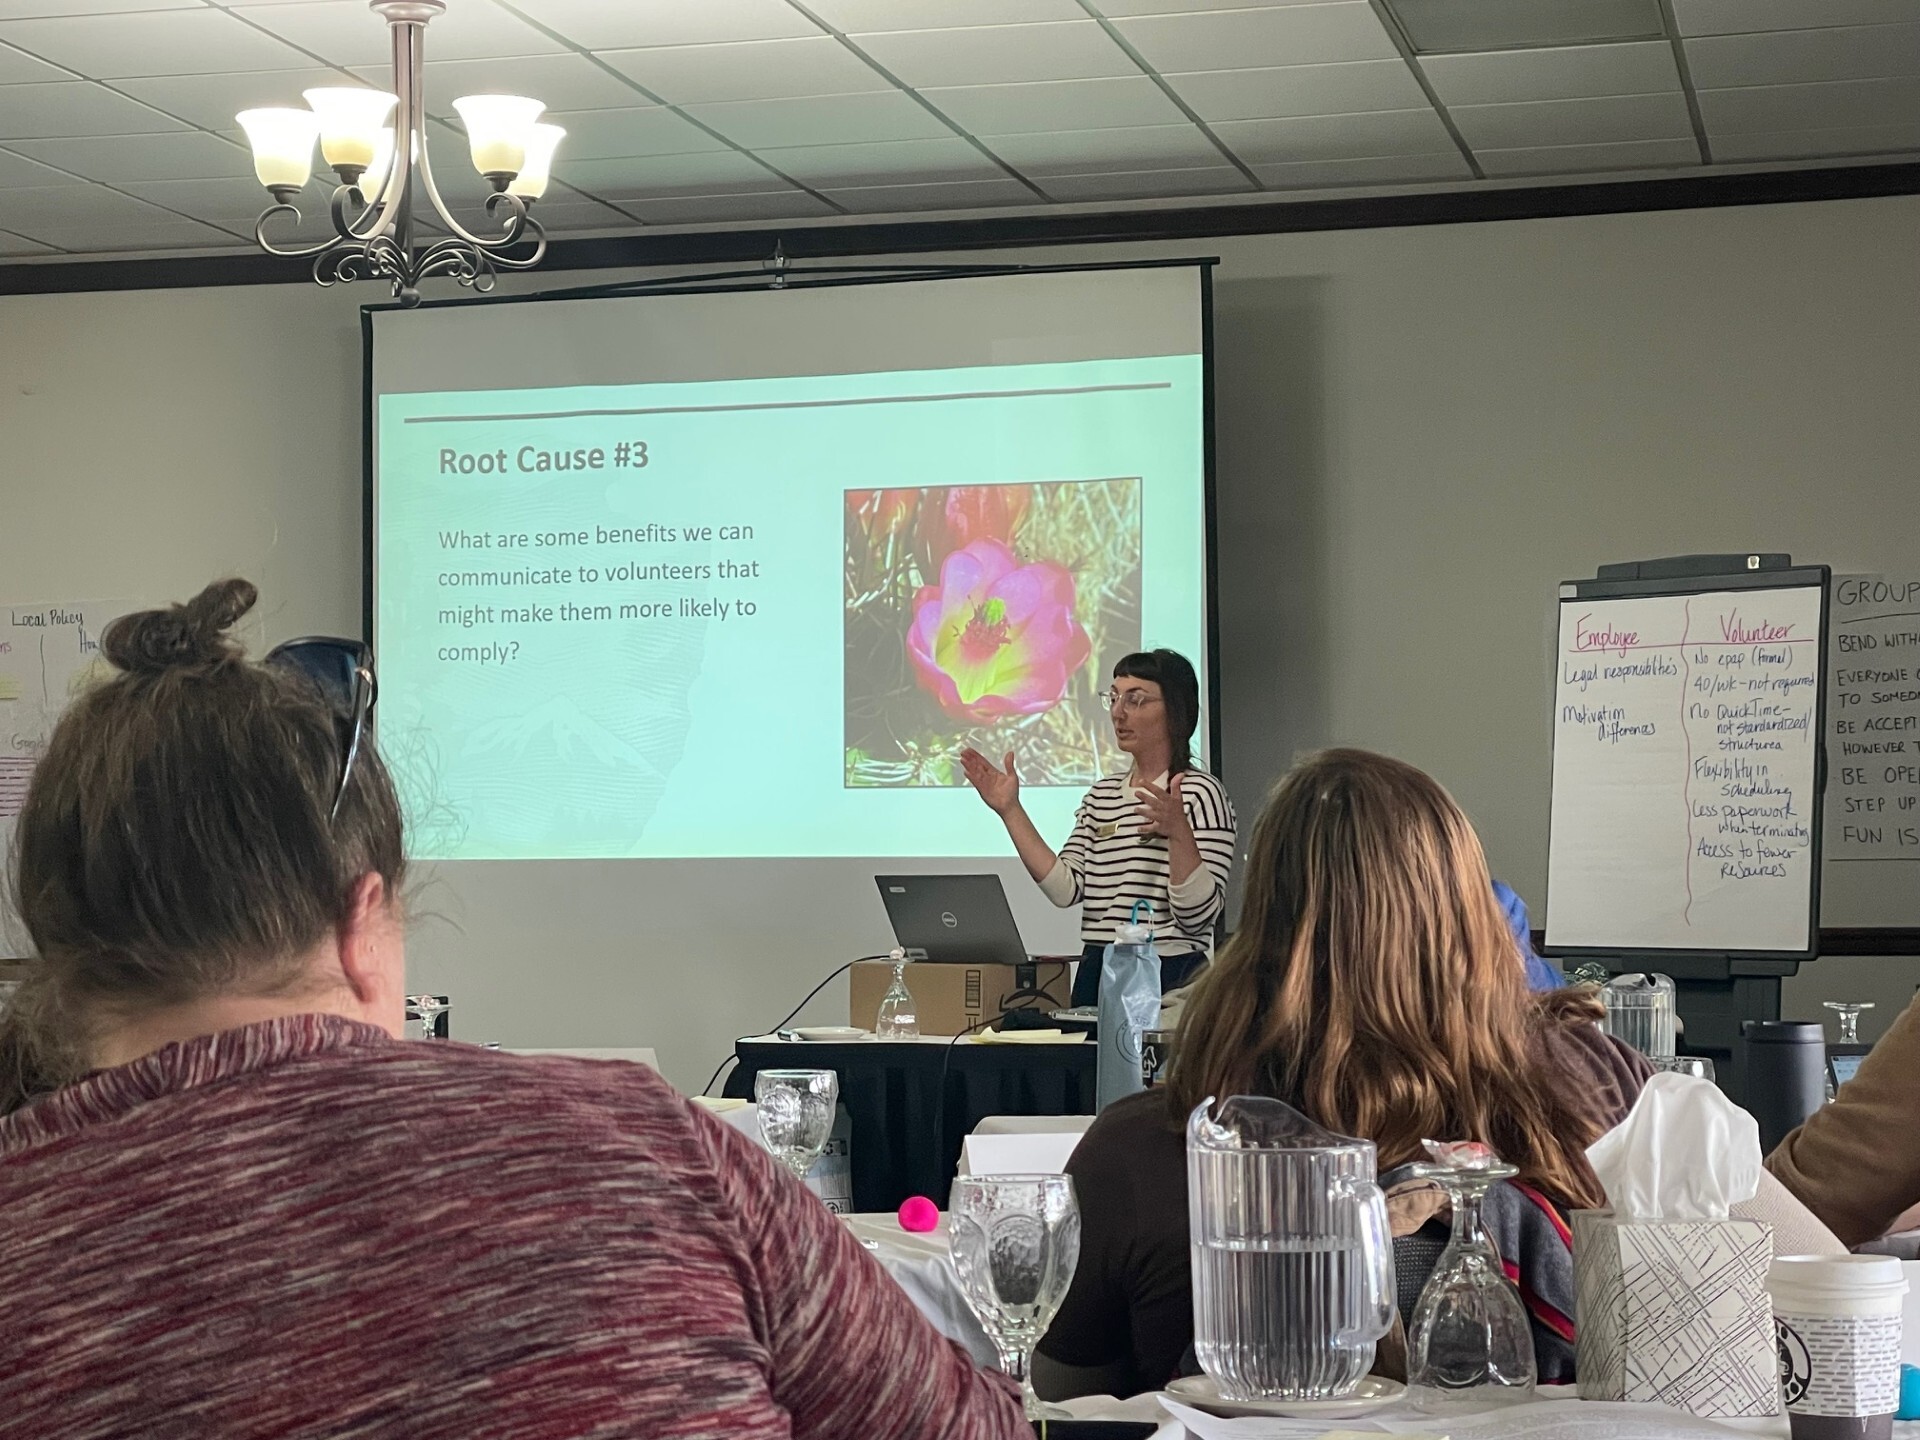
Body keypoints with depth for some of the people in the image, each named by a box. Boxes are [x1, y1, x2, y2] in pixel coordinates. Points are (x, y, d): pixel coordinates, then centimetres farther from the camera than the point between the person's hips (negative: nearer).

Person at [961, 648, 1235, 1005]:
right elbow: (1066, 889, 0)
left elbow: (1198, 917, -16)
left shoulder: (1200, 793, -7)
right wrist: (1010, 811, 1)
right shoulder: (1101, 795, 14)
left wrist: (1179, 832, -30)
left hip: (1169, 981, -6)